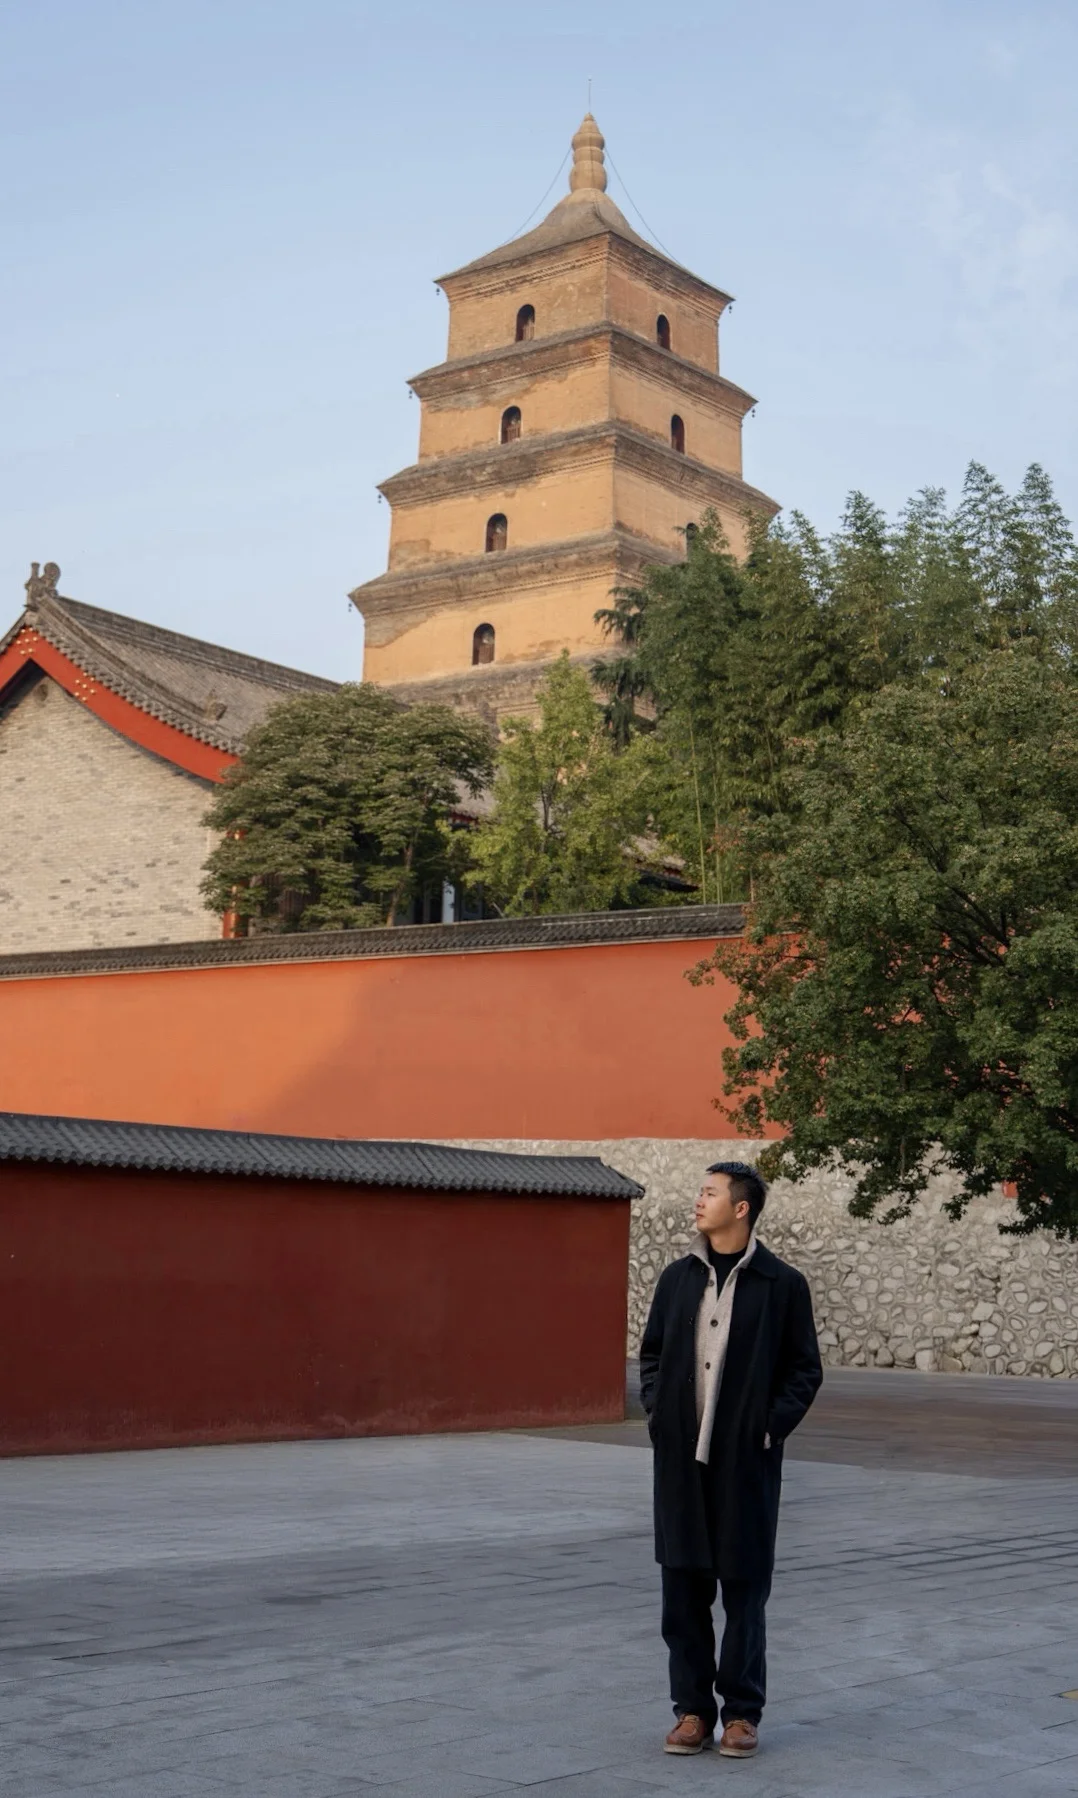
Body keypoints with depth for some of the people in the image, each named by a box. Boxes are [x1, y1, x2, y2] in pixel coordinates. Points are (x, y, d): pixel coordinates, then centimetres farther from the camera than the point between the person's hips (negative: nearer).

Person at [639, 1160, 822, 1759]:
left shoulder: (782, 1284, -3)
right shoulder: (678, 1278, 8)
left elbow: (805, 1369, 1)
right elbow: (653, 1354, 16)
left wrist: (772, 1425, -9)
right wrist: (658, 1410, 2)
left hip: (746, 1457, -3)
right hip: (681, 1456, 4)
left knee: (744, 1587, 5)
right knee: (683, 1587, 7)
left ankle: (742, 1713, 16)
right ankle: (693, 1709, 18)